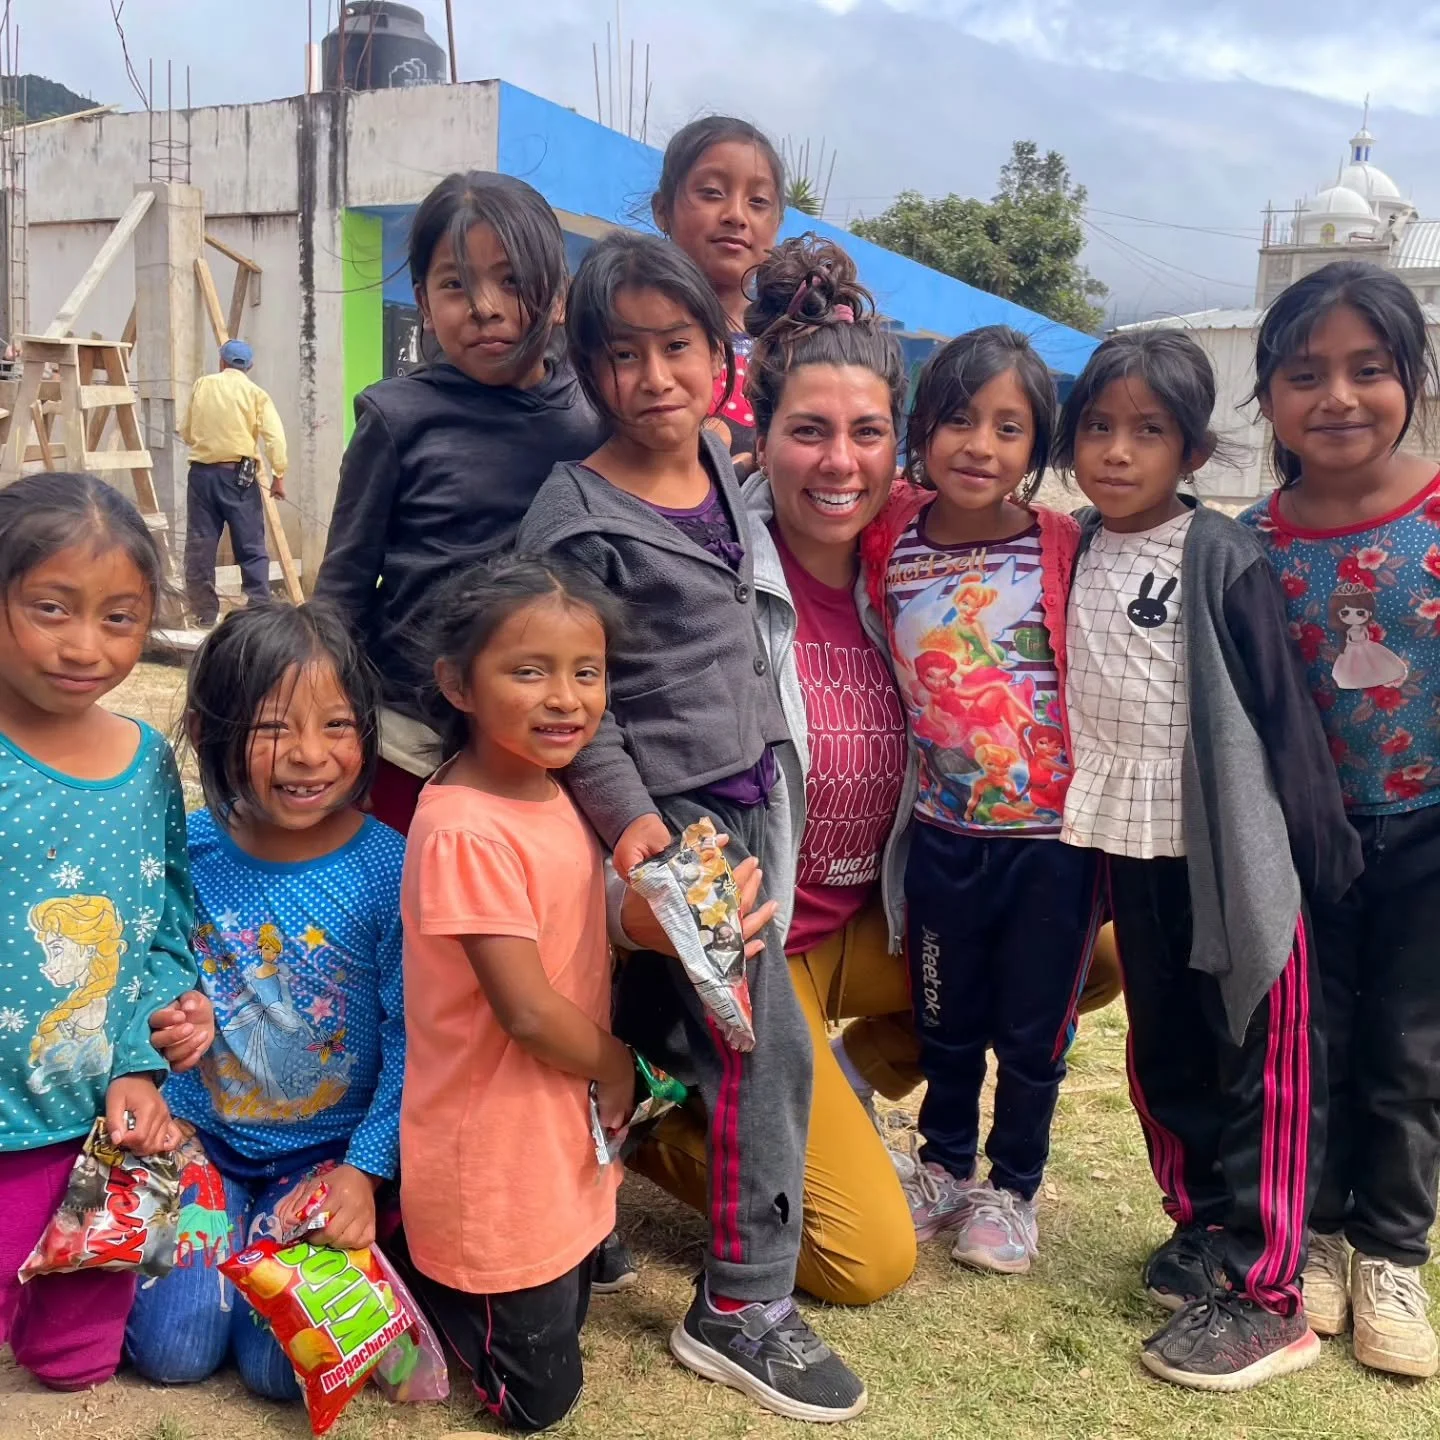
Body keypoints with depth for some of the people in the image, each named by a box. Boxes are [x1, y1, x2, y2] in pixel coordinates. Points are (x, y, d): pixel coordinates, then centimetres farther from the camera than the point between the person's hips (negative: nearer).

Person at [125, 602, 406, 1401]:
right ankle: (220, 1220, 21)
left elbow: (411, 1037, -13)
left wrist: (366, 1168, -15)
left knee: (284, 1359, -12)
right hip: (199, 1133, 2)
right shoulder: (185, 852, -10)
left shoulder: (388, 869, -18)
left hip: (330, 1149, -2)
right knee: (173, 1346, -7)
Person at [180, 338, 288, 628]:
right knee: (251, 547, 3)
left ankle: (203, 613, 9)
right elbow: (275, 438, -10)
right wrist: (279, 476, -5)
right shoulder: (255, 393, 2)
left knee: (200, 547, 7)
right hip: (237, 475, -2)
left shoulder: (202, 386, 9)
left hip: (201, 473, 2)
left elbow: (186, 433, 15)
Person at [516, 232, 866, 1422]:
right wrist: (628, 816, -18)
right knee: (765, 1043, -5)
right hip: (664, 812, -7)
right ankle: (742, 1310, 10)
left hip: (740, 797, 7)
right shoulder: (580, 517, -15)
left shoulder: (718, 460, 7)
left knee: (660, 1025, 17)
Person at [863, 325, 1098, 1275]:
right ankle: (947, 1164, 43)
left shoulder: (1063, 547, -12)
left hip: (1052, 833, -2)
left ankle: (1013, 1187, 36)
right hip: (943, 831, 2)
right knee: (946, 1020, 20)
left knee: (1032, 1030, 14)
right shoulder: (890, 544, -7)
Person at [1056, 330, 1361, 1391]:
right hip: (1132, 848, 6)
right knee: (1163, 1051, 17)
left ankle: (1265, 1295, 13)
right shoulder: (1073, 556, 5)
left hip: (1236, 852, -6)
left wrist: (1323, 848, -7)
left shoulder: (1223, 559, -12)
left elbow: (1283, 710, -10)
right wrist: (1086, 836, 14)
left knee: (1258, 1066, 4)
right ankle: (1204, 1224, 36)